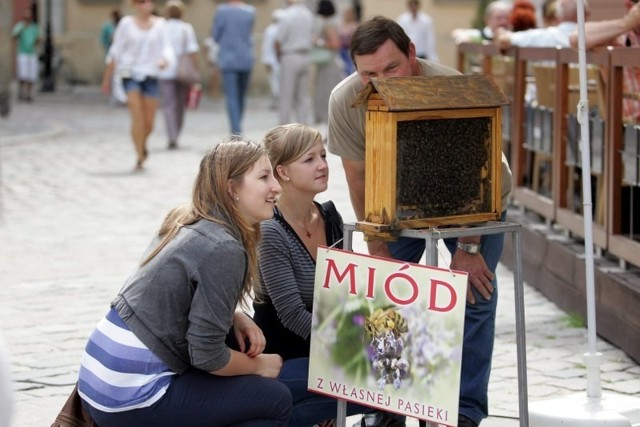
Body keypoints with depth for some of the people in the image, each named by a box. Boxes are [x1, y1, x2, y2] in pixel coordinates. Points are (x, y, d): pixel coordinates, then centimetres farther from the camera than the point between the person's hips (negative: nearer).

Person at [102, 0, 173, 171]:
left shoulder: (159, 24, 4)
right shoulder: (127, 23, -2)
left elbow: (166, 47, 0)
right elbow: (115, 52, 2)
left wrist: (165, 60, -24)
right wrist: (107, 78, 4)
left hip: (150, 75, 2)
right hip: (130, 73, -2)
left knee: (149, 122, 5)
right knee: (137, 116, -15)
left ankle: (142, 143, 38)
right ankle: (140, 158, -8)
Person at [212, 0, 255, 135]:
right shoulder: (250, 11, 2)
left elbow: (216, 36, -3)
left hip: (228, 59, -4)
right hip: (246, 59, 4)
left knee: (232, 97, -6)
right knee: (241, 97, 15)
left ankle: (236, 132, -17)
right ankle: (237, 128, 25)